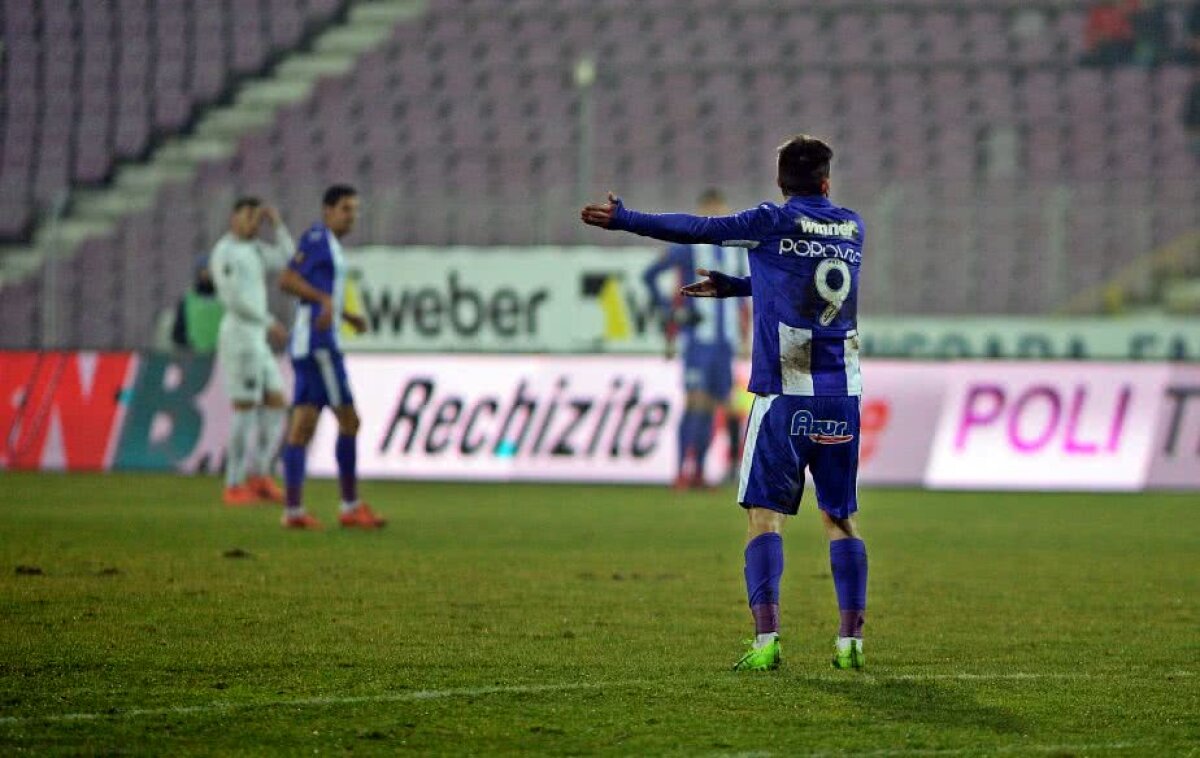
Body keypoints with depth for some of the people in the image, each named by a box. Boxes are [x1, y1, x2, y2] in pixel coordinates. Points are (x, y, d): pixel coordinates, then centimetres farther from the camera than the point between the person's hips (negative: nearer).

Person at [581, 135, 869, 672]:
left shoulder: (775, 222, -1)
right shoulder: (852, 228, 14)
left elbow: (698, 230, -1)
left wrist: (624, 219, 8)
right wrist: (732, 286, 32)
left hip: (784, 395, -4)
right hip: (843, 396, 4)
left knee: (765, 513, -1)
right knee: (840, 517, 9)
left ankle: (766, 640, -13)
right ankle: (850, 641, 2)